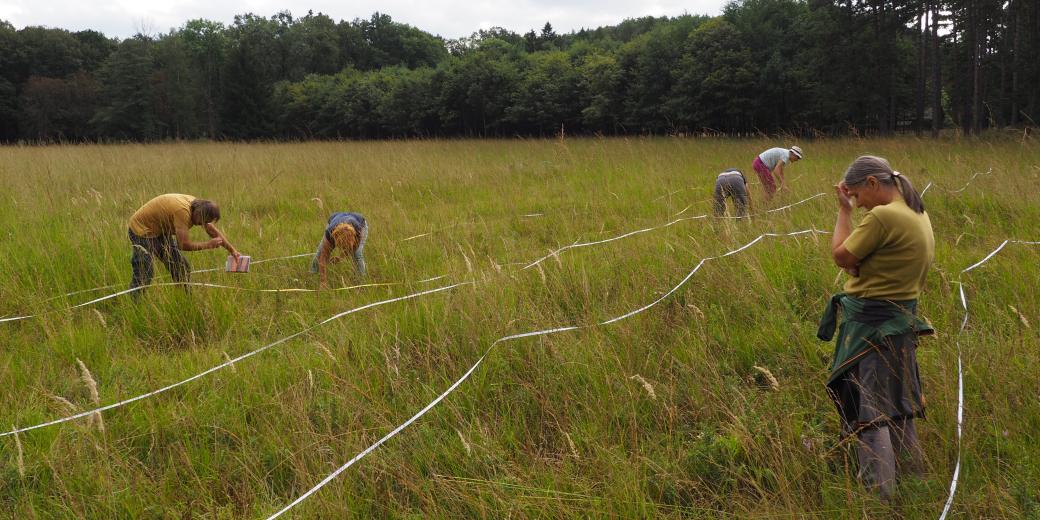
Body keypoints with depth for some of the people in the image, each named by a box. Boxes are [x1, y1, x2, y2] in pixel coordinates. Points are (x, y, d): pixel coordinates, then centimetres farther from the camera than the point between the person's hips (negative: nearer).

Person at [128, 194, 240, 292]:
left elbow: (213, 231, 7)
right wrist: (209, 244, -20)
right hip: (142, 230, -9)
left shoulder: (198, 206, -7)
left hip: (160, 232, 9)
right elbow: (184, 245, -31)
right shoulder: (182, 211, -34)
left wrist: (233, 250, 5)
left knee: (183, 268, 7)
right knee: (144, 276, -17)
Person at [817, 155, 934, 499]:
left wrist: (844, 211, -4)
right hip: (900, 320, 10)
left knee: (869, 412, -5)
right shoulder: (918, 215, 10)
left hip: (871, 325, -10)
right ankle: (914, 480, 33)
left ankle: (879, 495, -2)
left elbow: (841, 256, -13)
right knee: (896, 406, 21)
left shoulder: (883, 217, -22)